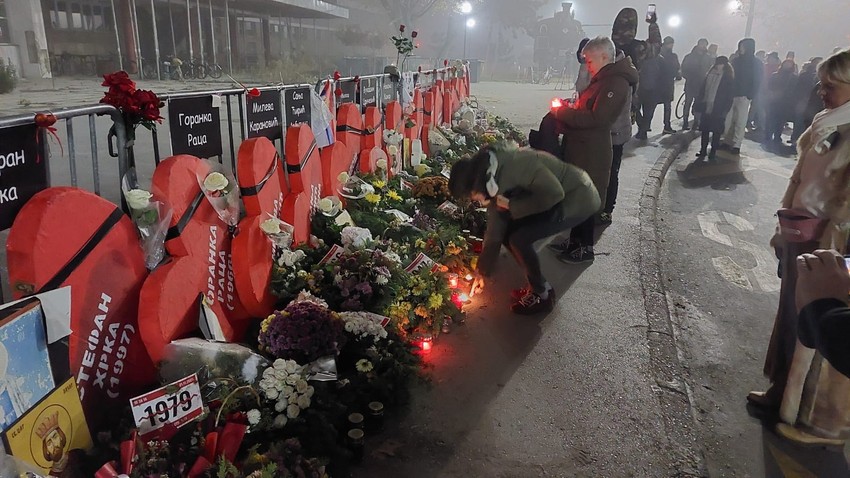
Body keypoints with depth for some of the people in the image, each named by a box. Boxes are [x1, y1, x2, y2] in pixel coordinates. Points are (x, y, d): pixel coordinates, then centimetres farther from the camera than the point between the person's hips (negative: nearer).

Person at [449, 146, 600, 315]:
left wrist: (511, 205, -23)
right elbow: (494, 231, 5)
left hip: (579, 198, -8)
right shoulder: (494, 184, -2)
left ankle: (542, 295, 2)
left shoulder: (517, 163, -29)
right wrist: (482, 272, 7)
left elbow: (554, 193, -30)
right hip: (558, 199, 8)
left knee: (520, 239, -18)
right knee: (507, 232, 1)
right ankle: (537, 284, 16)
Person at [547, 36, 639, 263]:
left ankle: (585, 248, 13)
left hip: (593, 152, -10)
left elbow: (596, 118, -24)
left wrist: (563, 112, -17)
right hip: (580, 148, 10)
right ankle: (575, 240, 29)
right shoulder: (603, 79, 15)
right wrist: (568, 108, 5)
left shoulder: (616, 83, -17)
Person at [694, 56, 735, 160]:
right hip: (706, 108, 4)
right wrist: (699, 104, 1)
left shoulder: (728, 79, -5)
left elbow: (729, 97, -7)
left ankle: (713, 151, 12)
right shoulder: (709, 75, 6)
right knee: (705, 130, 10)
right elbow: (702, 90, 8)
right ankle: (703, 150, 19)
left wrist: (724, 110, -13)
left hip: (718, 111, -4)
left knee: (716, 132, 3)